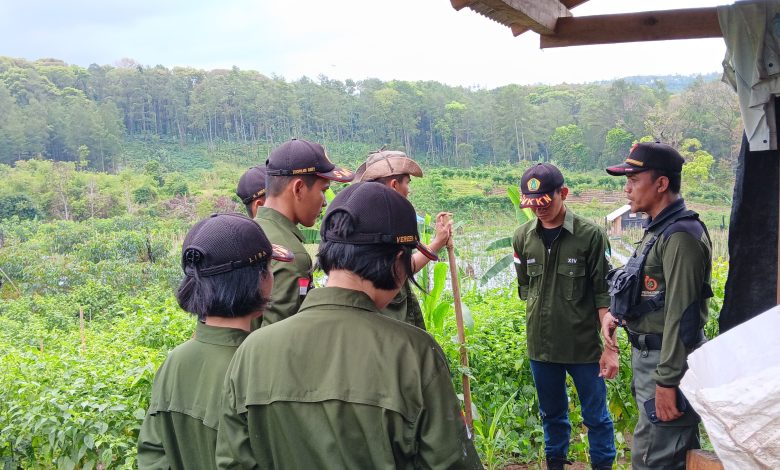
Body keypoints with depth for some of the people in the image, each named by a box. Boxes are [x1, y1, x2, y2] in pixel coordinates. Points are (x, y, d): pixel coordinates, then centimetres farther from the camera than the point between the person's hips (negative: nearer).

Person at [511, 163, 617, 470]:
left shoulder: (590, 235, -11)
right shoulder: (523, 237, 0)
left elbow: (604, 294, -8)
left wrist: (609, 346, -9)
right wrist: (538, 323, 9)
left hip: (584, 345, -3)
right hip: (540, 346, 4)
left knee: (595, 416, 10)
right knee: (552, 414, 19)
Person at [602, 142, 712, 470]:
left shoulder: (681, 234, -19)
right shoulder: (658, 229, 13)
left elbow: (681, 314, -23)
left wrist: (667, 381, -24)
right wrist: (615, 312, 7)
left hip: (668, 360, -10)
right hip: (648, 355, 10)